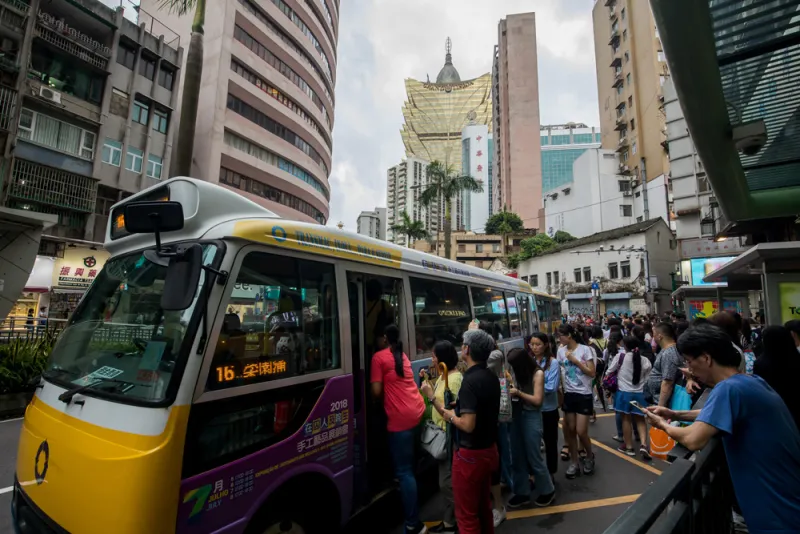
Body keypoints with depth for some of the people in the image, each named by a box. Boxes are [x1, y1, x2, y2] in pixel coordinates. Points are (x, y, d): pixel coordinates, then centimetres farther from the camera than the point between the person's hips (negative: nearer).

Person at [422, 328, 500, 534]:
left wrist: (449, 414, -11)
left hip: (470, 454, -8)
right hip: (488, 449, 9)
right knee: (484, 508, 23)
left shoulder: (470, 380, -24)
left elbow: (468, 425, -28)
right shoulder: (491, 377, 3)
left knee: (467, 515, 8)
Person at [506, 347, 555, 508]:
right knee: (517, 457, 10)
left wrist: (518, 393, -16)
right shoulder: (519, 374, 5)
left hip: (531, 417, -5)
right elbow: (517, 391, 9)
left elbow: (537, 400, -13)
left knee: (534, 457, 7)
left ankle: (547, 491, 29)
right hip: (517, 415, 6)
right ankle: (522, 492, 25)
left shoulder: (538, 374, -11)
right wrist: (511, 389, -10)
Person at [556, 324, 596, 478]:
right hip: (569, 394, 4)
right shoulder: (561, 351, 3)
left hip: (584, 395, -4)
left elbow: (592, 373, -13)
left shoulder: (585, 349, -11)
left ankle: (590, 457, 28)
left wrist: (575, 360, -17)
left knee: (581, 432, -2)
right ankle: (574, 462, 24)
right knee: (570, 430, 8)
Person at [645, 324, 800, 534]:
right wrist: (674, 414, 11)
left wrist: (663, 424, -12)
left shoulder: (729, 388, -25)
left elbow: (693, 440, -32)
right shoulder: (754, 382, 5)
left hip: (780, 514, -8)